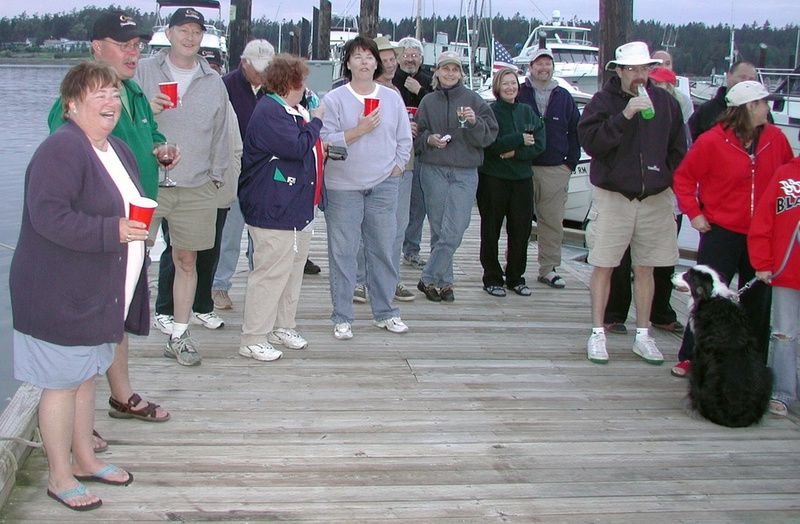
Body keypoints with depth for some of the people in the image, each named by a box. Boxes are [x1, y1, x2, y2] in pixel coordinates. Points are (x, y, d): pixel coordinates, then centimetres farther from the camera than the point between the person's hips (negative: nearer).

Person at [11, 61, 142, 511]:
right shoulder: (61, 150, -18)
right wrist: (112, 231, -29)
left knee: (87, 376, 19)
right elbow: (48, 215, -28)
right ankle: (60, 476, 16)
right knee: (62, 382, 2)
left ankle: (85, 458, 33)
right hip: (62, 295, -9)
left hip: (101, 295, 9)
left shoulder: (117, 150, 12)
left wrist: (140, 225, 9)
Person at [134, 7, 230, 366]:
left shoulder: (213, 81, 12)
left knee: (187, 261, 8)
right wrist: (145, 111, -14)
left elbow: (220, 134, 15)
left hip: (196, 188, 3)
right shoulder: (144, 71, 5)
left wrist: (215, 177, 10)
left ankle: (179, 336, 18)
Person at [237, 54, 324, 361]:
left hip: (297, 209, 11)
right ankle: (253, 339, 1)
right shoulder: (270, 112, -18)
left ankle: (283, 327, 30)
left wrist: (319, 146, 9)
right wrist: (315, 121, -10)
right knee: (271, 273, -8)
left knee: (293, 269, 17)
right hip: (273, 211, -11)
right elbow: (297, 146, -26)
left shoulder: (289, 110, 18)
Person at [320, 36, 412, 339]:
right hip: (344, 186, -3)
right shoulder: (334, 99, -1)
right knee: (343, 252, 1)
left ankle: (384, 312, 22)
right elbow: (325, 141, -9)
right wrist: (359, 129, -16)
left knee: (383, 250, 9)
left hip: (384, 186, 3)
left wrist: (395, 169, 2)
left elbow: (404, 140, 11)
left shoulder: (392, 98, 8)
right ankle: (342, 318, 10)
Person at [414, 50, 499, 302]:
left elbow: (489, 136, 1)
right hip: (433, 170, 2)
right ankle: (444, 281, 14)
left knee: (453, 231, -11)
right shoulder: (428, 102, 8)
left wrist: (474, 123, -17)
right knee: (438, 229, 4)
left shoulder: (474, 100, 3)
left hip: (465, 172, -1)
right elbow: (417, 135, 13)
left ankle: (429, 278, -1)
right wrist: (429, 139, -8)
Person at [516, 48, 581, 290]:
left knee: (553, 221, 4)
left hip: (556, 171, 3)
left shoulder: (564, 97, 12)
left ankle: (548, 268, 12)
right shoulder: (519, 94, 3)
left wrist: (571, 163, 7)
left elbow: (575, 132, 15)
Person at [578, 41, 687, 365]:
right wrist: (624, 116, -24)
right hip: (612, 196, -3)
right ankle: (597, 333, 11)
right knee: (603, 266, 0)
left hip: (655, 199, 3)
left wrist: (670, 180, 3)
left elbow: (678, 149, 13)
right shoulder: (603, 101, -4)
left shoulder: (665, 102, 6)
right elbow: (589, 140, -18)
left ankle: (642, 335, 18)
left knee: (645, 269, 9)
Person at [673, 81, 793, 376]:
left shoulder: (775, 138, 1)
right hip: (721, 231, -4)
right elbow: (683, 177, -6)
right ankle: (690, 357, 13)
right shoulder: (712, 141, -11)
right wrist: (693, 213, -9)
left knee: (758, 302, 11)